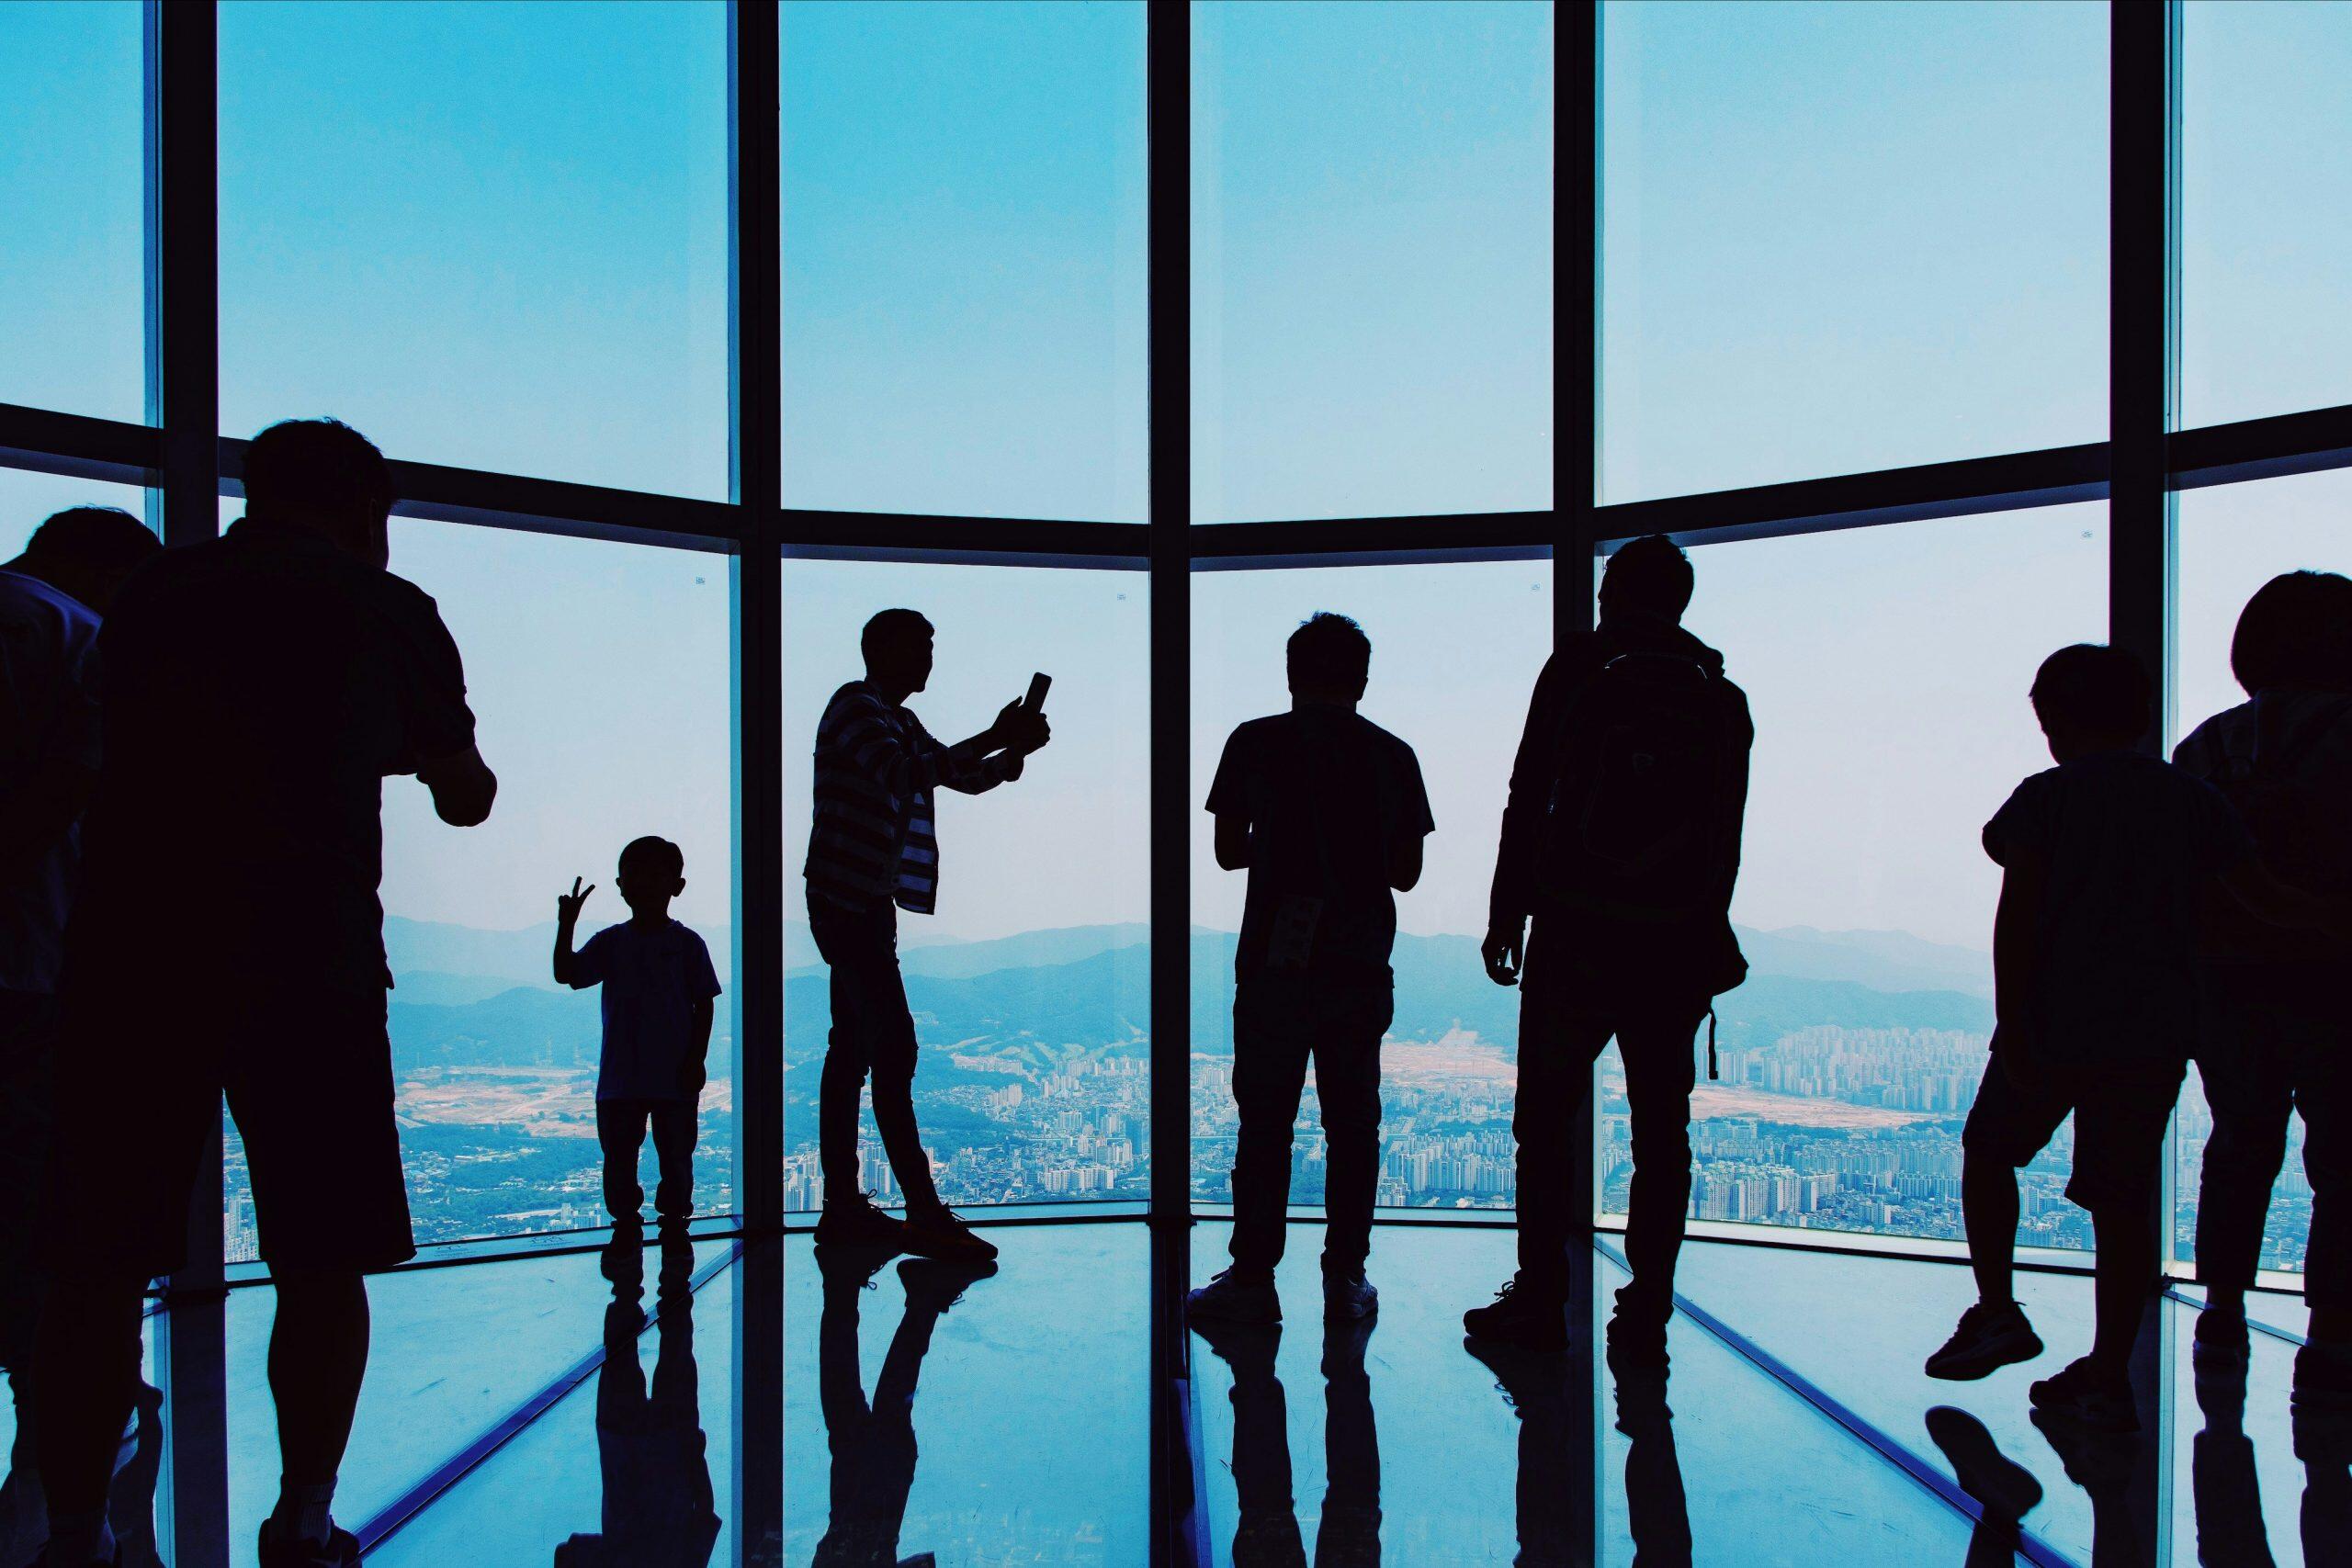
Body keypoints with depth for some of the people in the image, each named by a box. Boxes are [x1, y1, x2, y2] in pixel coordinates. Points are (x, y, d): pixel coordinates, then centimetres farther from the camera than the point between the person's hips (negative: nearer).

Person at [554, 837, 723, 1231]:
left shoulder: (687, 944, -2)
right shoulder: (610, 942, 5)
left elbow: (704, 1005, -1)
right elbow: (566, 975, -6)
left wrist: (697, 1059, -7)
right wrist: (566, 927, -18)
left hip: (675, 1079, -2)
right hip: (619, 1077, 2)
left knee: (676, 1156, 7)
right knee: (619, 1158, 8)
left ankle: (674, 1220, 21)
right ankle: (625, 1222, 23)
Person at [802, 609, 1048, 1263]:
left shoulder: (899, 721, 19)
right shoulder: (854, 707, -10)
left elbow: (967, 779, 20)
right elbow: (903, 773, -26)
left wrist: (1016, 750, 1)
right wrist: (993, 738, -25)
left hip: (866, 903, 10)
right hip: (846, 899, -10)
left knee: (855, 1048, 10)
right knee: (892, 1049, -12)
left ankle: (843, 1207, 16)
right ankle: (925, 1215, -9)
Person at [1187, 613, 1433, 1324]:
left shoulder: (1255, 742, -1)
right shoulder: (1393, 755, 5)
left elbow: (1228, 851, 4)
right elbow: (1406, 871, 8)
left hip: (1275, 961, -2)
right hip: (1361, 967, 2)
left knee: (1265, 1124, 4)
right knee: (1353, 1125, 10)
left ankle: (1253, 1278, 8)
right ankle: (1346, 1277, 14)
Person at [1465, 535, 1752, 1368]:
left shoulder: (1574, 670, 0)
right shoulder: (1722, 697, 8)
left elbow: (1529, 802, -2)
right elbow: (1726, 836, 9)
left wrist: (1506, 915, 2)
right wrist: (1707, 928, 15)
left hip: (1573, 933, -2)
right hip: (1678, 944, 3)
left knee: (1544, 1120, 7)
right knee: (1661, 1132, 8)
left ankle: (1540, 1299, 9)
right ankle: (1645, 1318, 11)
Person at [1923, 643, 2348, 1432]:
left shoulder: (2044, 798, -3)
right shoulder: (2196, 799, 8)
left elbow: (2015, 918, -11)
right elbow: (2266, 898, 10)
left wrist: (2013, 1028, -12)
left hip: (2056, 1021, -3)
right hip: (2156, 1032, 4)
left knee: (1988, 1149, 18)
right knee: (2124, 1196, 7)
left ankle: (1996, 1309, 10)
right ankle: (2109, 1377, 10)